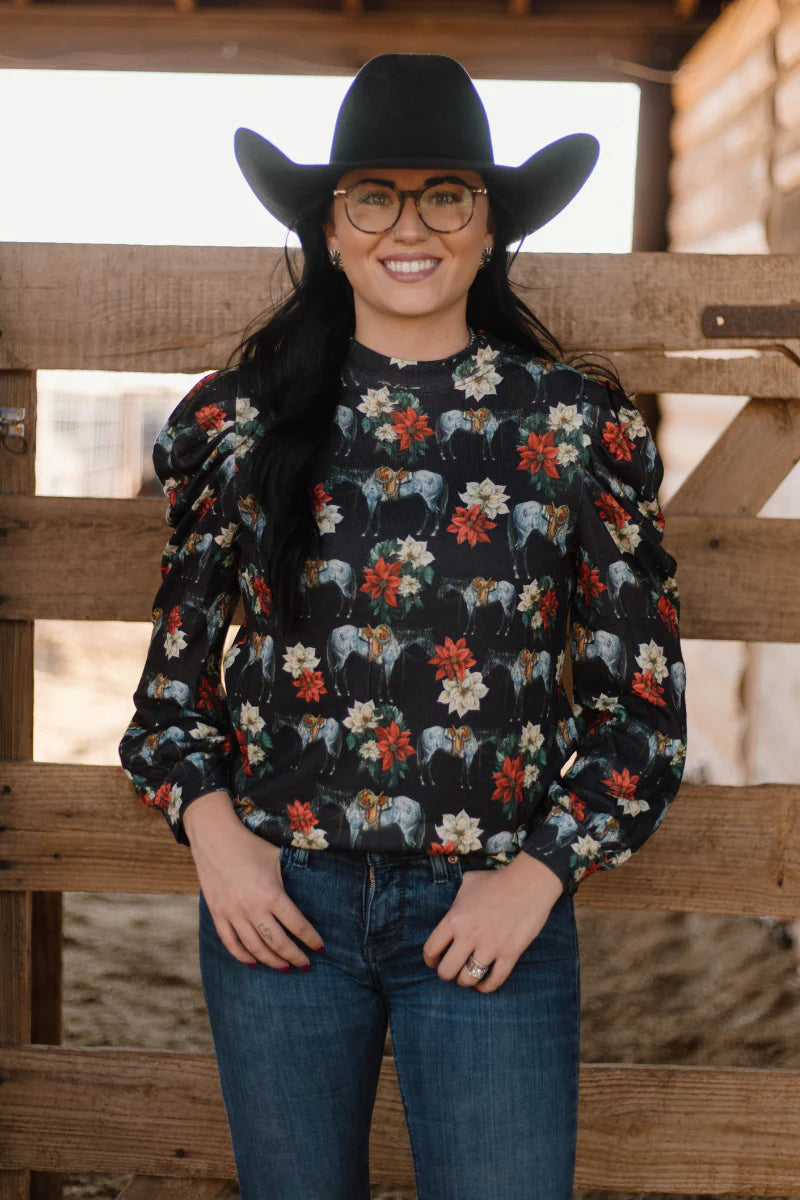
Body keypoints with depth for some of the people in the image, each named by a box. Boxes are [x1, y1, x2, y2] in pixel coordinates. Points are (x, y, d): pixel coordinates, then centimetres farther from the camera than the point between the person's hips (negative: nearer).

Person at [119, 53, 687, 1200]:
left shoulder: (578, 425, 0)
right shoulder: (247, 416, 3)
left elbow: (644, 695, 3)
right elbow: (179, 648, 10)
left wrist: (541, 871, -6)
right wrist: (209, 826, -4)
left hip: (494, 916, -1)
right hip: (276, 900, 2)